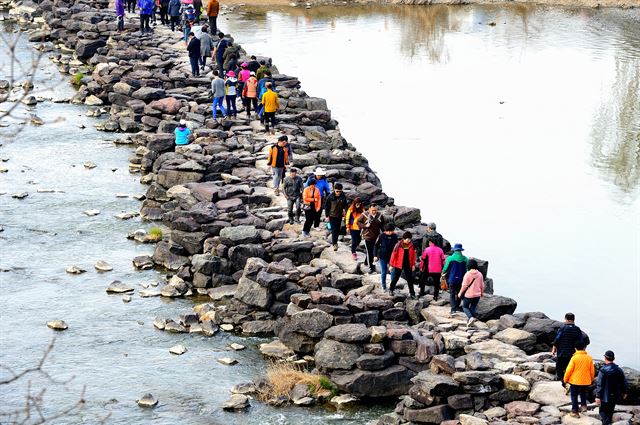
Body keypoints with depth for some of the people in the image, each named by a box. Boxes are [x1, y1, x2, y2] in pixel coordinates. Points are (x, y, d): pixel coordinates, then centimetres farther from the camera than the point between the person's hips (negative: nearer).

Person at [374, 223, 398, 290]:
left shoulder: (394, 236, -4)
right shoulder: (382, 236, -12)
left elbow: (396, 246, 9)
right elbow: (376, 245, -4)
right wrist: (375, 255, -4)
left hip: (391, 256, 2)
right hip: (382, 256, -2)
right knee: (383, 272, 6)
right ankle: (384, 286, 22)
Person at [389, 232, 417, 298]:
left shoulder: (411, 246, -4)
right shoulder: (398, 245, -13)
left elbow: (413, 255, 4)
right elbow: (394, 255, -8)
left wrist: (413, 265, 3)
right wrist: (391, 265, -6)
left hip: (408, 265, 2)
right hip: (398, 265, -2)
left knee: (410, 280, 4)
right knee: (395, 278, 11)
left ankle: (412, 293, 12)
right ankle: (391, 290, 33)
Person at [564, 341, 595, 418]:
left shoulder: (574, 358, -15)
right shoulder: (589, 358, -4)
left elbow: (569, 370, -13)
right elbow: (592, 371, 3)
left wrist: (566, 379, 2)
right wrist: (591, 379, 19)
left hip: (575, 380, -3)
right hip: (586, 381, 3)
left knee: (574, 396, 9)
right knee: (583, 393, 28)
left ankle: (575, 411, 11)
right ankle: (583, 405, 16)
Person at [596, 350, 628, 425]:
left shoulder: (603, 370, -17)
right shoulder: (619, 370, 1)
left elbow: (600, 384, -18)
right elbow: (624, 382, 8)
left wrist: (598, 396, -15)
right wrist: (624, 392, 23)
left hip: (606, 396, -6)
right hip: (615, 396, 6)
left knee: (603, 412, 2)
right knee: (610, 412, 20)